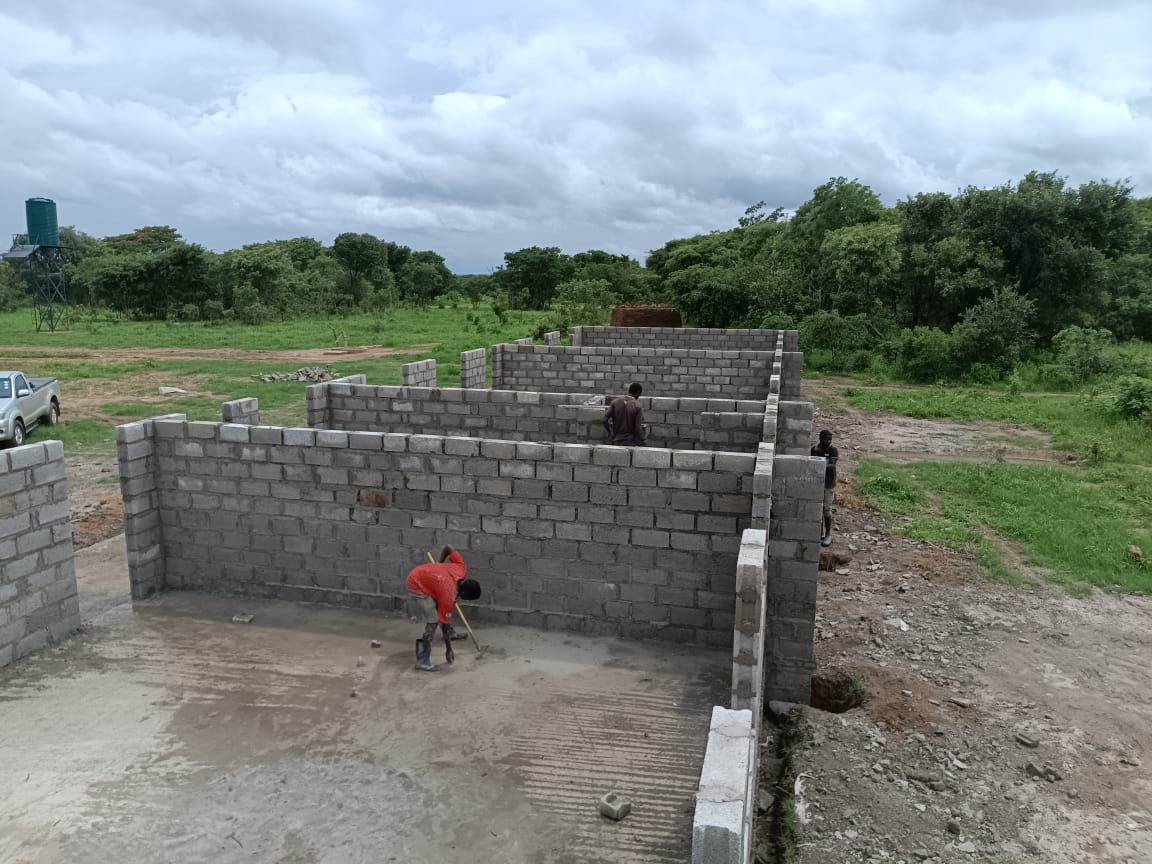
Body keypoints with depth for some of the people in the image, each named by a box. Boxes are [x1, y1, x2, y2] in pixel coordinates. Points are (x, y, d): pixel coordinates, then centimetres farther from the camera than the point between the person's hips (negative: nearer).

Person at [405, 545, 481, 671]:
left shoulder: (461, 569, -15)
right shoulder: (449, 596, -28)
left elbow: (448, 548, -2)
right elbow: (445, 622, -16)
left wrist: (440, 563, 14)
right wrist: (448, 649, -6)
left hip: (420, 574, 9)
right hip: (417, 586, -9)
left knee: (441, 608, 22)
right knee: (433, 620, -13)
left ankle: (450, 634, 45)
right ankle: (422, 661, -10)